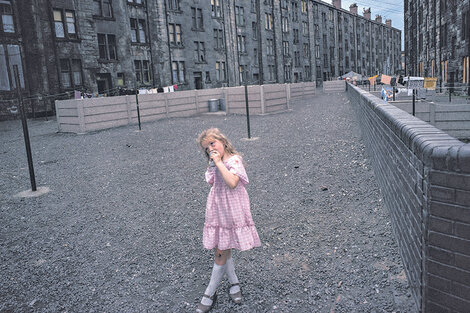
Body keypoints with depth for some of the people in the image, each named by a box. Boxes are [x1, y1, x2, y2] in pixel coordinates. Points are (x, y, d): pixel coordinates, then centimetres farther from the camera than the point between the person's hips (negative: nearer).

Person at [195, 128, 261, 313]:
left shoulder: (234, 160, -16)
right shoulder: (213, 165, 7)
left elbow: (232, 183, -34)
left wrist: (219, 162, -28)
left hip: (231, 212, -7)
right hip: (217, 212, 7)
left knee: (221, 253, 3)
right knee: (222, 252, 14)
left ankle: (210, 293, 17)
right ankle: (234, 283, 34)